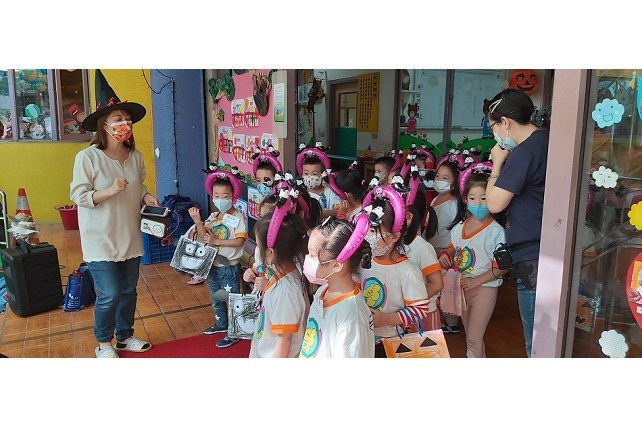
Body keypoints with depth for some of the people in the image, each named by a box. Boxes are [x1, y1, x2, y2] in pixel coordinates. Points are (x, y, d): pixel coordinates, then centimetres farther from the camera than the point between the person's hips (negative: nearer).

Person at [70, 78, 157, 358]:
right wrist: (108, 191, -25)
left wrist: (146, 198, -4)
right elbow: (78, 195, -11)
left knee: (128, 291, 15)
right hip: (101, 241, -5)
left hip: (130, 237, 5)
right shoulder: (87, 157, -12)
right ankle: (103, 343, 24)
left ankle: (125, 336, 36)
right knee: (109, 295, -2)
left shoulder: (135, 157, 3)